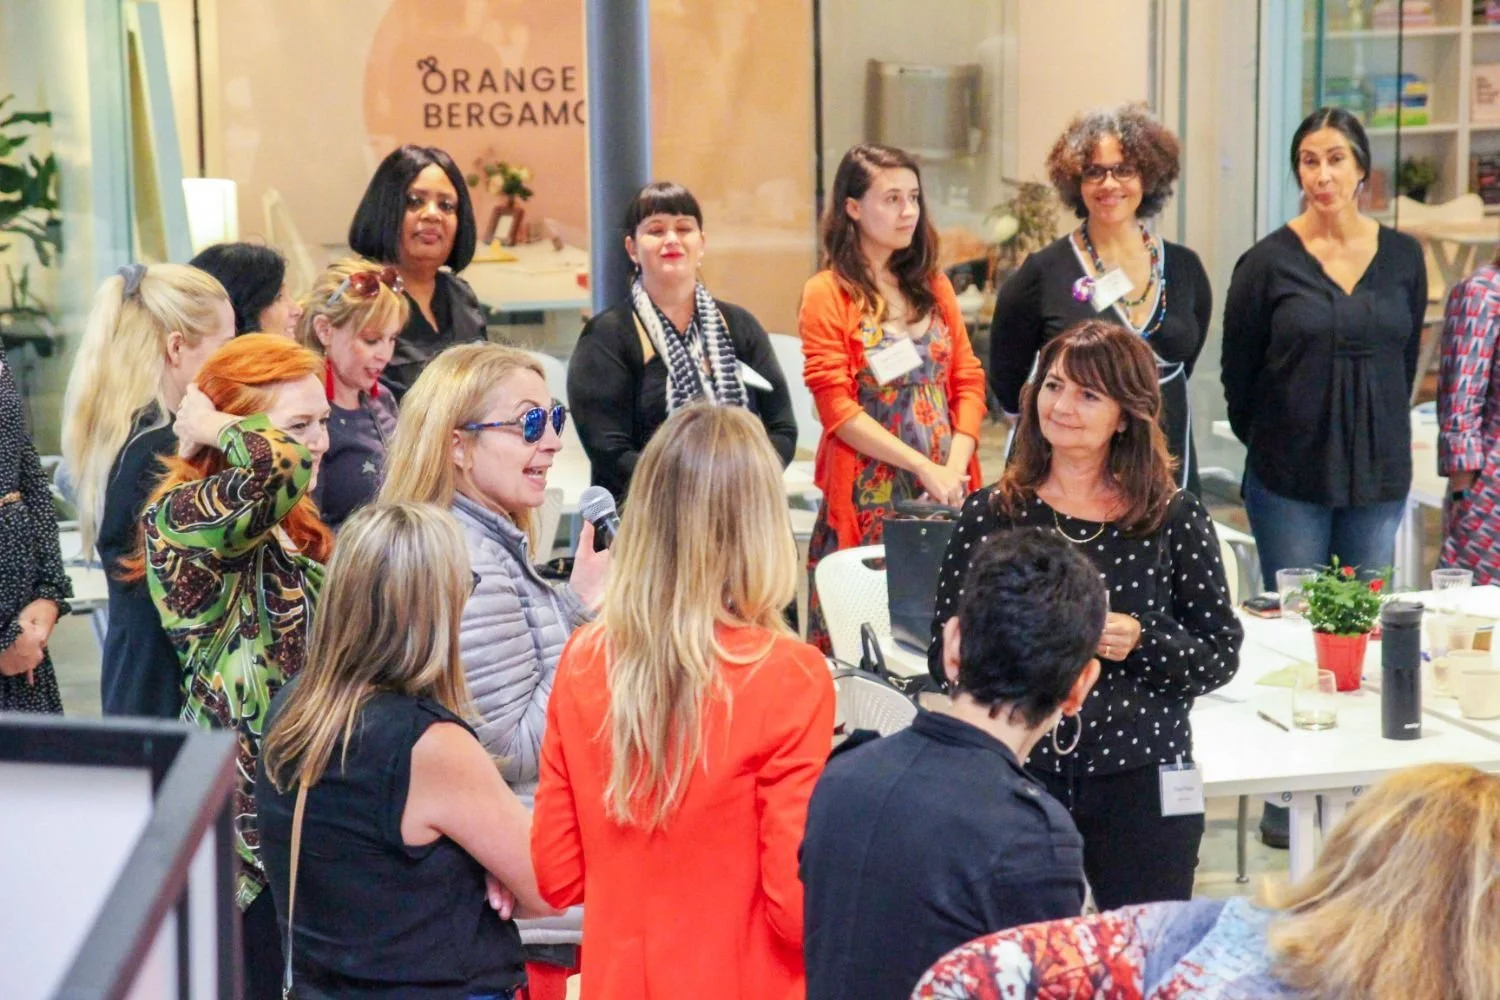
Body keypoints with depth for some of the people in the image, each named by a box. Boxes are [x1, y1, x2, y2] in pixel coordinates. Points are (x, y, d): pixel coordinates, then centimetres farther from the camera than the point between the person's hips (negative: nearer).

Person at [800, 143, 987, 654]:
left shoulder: (933, 286, 13)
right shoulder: (827, 295, -3)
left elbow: (968, 381, 9)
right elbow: (837, 410, -9)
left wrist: (955, 466, -7)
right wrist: (924, 467, -14)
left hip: (946, 493, 4)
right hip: (868, 498, -4)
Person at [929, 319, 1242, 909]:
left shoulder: (1174, 519, 1)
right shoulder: (990, 515, 3)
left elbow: (1222, 654, 2)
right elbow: (944, 656, 6)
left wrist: (1141, 642, -15)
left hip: (1140, 785, 0)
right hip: (1016, 775, 0)